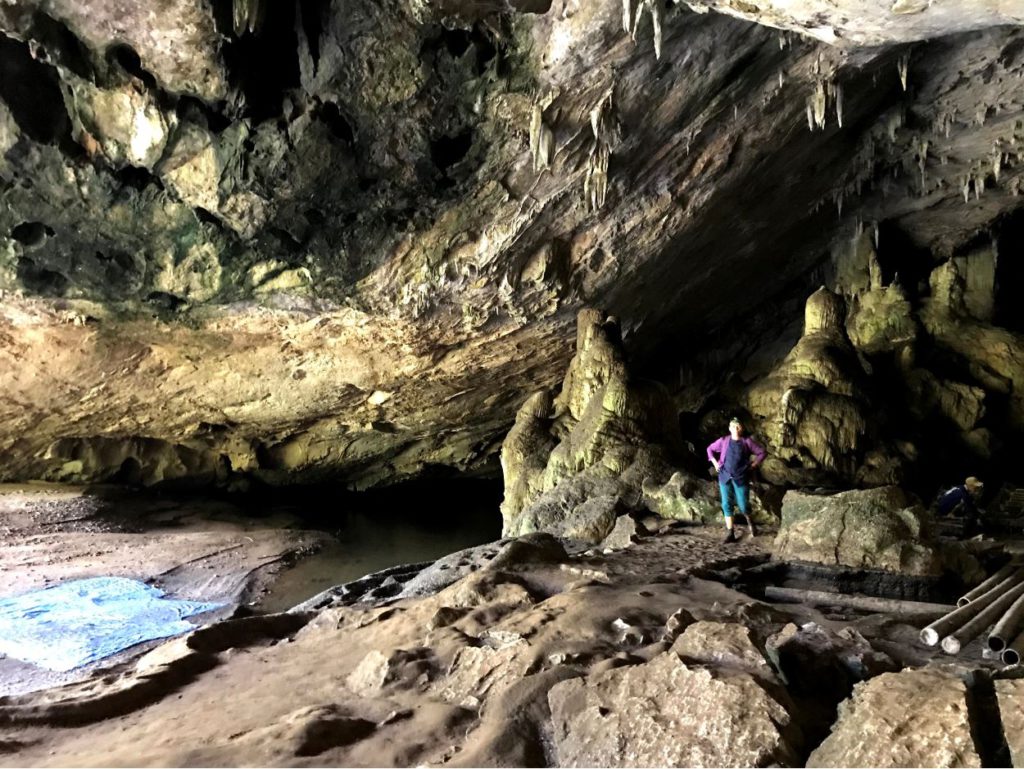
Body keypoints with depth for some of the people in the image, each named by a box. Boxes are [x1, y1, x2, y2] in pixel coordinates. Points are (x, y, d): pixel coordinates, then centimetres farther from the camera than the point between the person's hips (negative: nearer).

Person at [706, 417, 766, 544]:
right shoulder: (723, 441, 2)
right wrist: (715, 463, 8)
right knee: (726, 505, -1)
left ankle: (750, 521, 33)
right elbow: (710, 449, 17)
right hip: (725, 477, 2)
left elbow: (761, 453, 7)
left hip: (741, 478, -2)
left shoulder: (746, 442, -1)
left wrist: (753, 465, 0)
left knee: (743, 505, -1)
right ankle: (730, 533, 6)